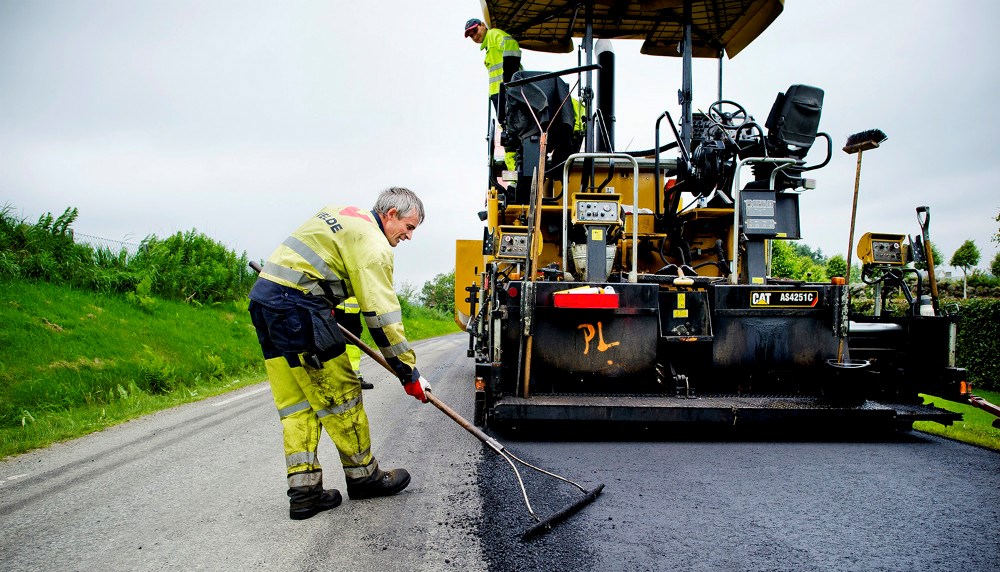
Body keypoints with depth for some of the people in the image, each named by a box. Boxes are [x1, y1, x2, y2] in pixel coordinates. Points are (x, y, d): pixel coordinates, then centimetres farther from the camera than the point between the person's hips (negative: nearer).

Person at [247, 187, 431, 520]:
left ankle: (303, 491, 11)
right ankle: (363, 476, 15)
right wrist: (409, 373, -9)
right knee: (339, 394, 1)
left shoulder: (341, 215, 21)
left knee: (295, 402, 9)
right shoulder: (372, 243, -8)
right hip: (297, 307, -10)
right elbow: (381, 314, -13)